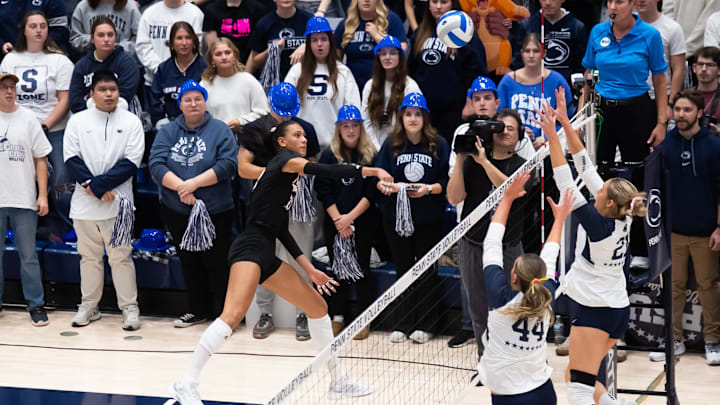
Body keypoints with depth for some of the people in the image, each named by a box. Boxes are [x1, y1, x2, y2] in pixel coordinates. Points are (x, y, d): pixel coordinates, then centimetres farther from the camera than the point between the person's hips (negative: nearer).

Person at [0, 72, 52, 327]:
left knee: (28, 256, 3)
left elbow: (40, 159, 5)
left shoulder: (27, 118, 4)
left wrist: (43, 195, -1)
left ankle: (36, 304, 10)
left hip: (24, 200, 0)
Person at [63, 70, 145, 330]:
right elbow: (71, 158, -1)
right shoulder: (78, 121, 6)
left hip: (117, 202, -2)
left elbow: (131, 162, -6)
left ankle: (129, 308, 6)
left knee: (120, 257, -1)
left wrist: (99, 184, -14)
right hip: (84, 203, 2)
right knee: (89, 257, 11)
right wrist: (93, 188, -12)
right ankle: (89, 306, 21)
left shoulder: (131, 122, 2)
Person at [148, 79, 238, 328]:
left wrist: (194, 182, -21)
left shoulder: (220, 130, -2)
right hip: (177, 213, 4)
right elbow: (156, 164, -7)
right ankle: (198, 310, 28)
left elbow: (228, 164, -14)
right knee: (189, 262, 14)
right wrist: (180, 186, -22)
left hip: (215, 212, -4)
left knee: (217, 263, -1)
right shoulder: (168, 132, 5)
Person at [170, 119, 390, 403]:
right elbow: (320, 170, -22)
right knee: (234, 315, -26)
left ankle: (338, 382, 21)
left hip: (267, 255, 10)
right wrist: (369, 171, -27)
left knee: (318, 306, 13)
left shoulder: (290, 177, 23)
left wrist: (309, 269, 22)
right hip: (250, 248, -10)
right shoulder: (284, 159, -2)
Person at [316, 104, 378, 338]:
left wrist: (350, 217, -12)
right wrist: (338, 219, -10)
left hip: (363, 223, -2)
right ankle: (337, 318, 15)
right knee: (337, 269, 6)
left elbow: (372, 192, -4)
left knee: (362, 268, 0)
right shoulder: (329, 156, 5)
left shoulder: (370, 156, 1)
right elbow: (324, 192, 1)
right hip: (334, 224, 2)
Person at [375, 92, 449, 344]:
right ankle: (401, 325, 15)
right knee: (403, 268, 8)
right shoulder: (391, 144, 4)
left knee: (426, 269, 4)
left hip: (429, 219, -1)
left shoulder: (439, 145, 0)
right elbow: (378, 179, 0)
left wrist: (428, 189, -18)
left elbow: (447, 181, -2)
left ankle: (424, 325, 12)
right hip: (396, 217, 1)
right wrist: (389, 186, -20)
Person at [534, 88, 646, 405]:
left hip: (596, 310, -9)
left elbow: (567, 185, -22)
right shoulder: (622, 219, -1)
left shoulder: (598, 224, -21)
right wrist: (566, 123, 2)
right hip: (618, 308, 9)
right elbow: (587, 169, 2)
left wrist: (553, 137, -20)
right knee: (576, 379, 20)